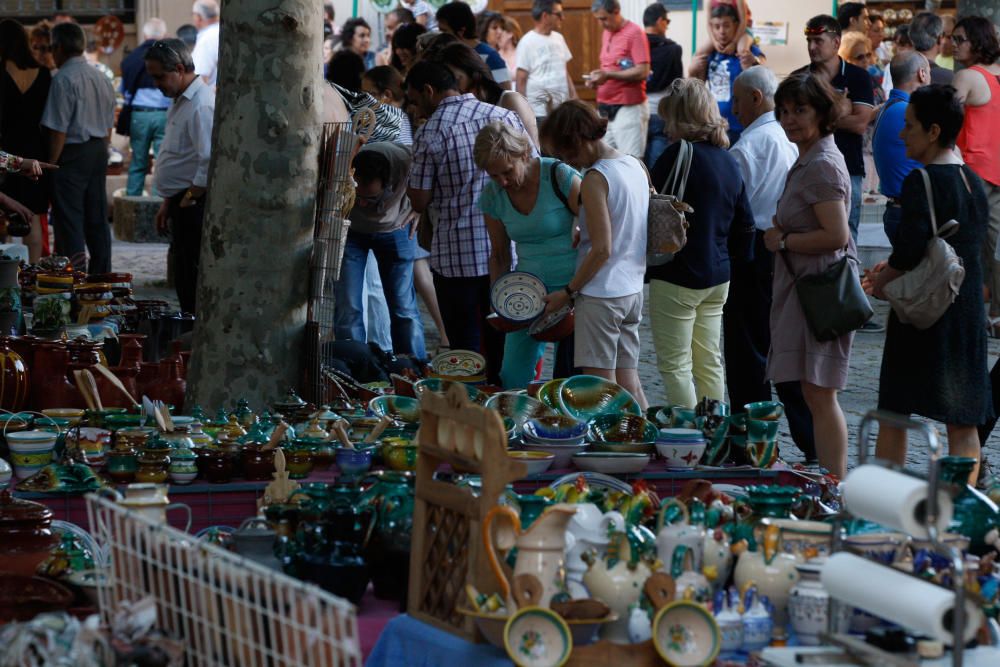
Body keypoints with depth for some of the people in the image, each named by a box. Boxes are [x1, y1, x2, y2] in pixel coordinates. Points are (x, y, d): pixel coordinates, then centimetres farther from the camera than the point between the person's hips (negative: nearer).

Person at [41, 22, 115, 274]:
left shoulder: (63, 80, -16)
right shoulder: (102, 79, 10)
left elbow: (58, 129, -17)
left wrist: (50, 165, -11)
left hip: (72, 154, -8)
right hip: (99, 152, 8)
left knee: (69, 223, -5)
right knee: (97, 220, 12)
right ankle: (102, 278, 17)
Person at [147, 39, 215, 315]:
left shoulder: (202, 106, -18)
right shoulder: (180, 102, 16)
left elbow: (210, 162, -25)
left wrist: (187, 201, -15)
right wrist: (168, 203, 21)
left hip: (194, 207, -11)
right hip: (182, 203, 11)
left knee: (194, 287, -9)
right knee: (184, 283, 15)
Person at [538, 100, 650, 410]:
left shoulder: (595, 178, -17)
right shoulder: (635, 166, 8)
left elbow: (602, 250, -19)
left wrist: (567, 292, -11)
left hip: (601, 294, -8)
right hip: (633, 289, 8)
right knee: (629, 384, 12)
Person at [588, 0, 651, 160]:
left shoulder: (635, 33, -11)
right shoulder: (606, 33, 14)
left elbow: (642, 72, -18)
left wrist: (607, 75, -19)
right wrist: (598, 76, 2)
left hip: (628, 108, -8)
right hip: (605, 108, 8)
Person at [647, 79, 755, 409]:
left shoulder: (677, 156, -16)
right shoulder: (728, 161, 9)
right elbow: (745, 223, 14)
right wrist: (737, 260, 22)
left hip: (676, 276, -8)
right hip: (717, 276, 8)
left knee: (674, 363, -1)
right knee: (709, 362, 13)